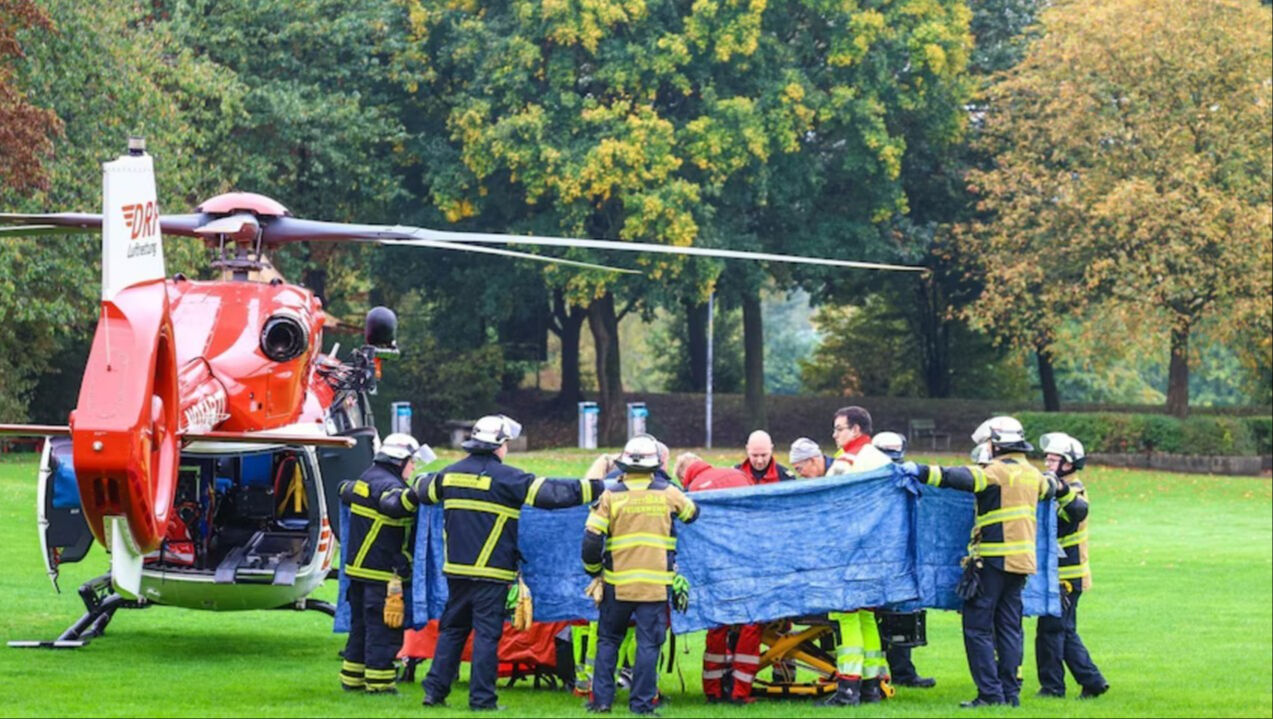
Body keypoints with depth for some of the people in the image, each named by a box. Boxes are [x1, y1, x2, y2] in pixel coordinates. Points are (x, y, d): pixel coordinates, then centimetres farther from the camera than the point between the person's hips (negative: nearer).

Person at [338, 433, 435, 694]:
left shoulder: (366, 479, 14)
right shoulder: (386, 484, -17)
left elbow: (345, 491, 34)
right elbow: (393, 503, -41)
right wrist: (416, 493, -56)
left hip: (358, 567, 10)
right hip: (383, 573, -10)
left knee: (360, 626, 17)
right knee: (384, 628, -4)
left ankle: (352, 678, 23)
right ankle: (379, 682, -3)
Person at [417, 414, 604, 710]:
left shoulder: (451, 474, 8)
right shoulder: (507, 478, -10)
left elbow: (424, 491, 27)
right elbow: (553, 493, -13)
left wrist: (421, 480, 51)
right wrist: (597, 487, -7)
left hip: (456, 569, 5)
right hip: (492, 572, -5)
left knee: (452, 629, 14)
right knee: (487, 633, -1)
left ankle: (435, 691, 12)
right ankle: (482, 698, -1)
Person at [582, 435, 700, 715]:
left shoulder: (611, 496, -3)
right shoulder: (668, 493, -1)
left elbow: (591, 539, -5)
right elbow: (693, 513, 19)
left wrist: (593, 569, 12)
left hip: (617, 584, 0)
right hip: (656, 584, 0)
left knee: (608, 640, 14)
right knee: (648, 644, 4)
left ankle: (601, 698, 10)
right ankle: (641, 703, 1)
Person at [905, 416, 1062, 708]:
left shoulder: (997, 471, -11)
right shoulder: (1033, 475, 14)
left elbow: (962, 478, -25)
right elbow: (1049, 489, 36)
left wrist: (922, 472, -26)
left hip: (993, 558, -8)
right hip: (1021, 560, 8)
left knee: (977, 626, -3)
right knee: (1009, 627, 13)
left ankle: (990, 693, -9)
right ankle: (1011, 691, 11)